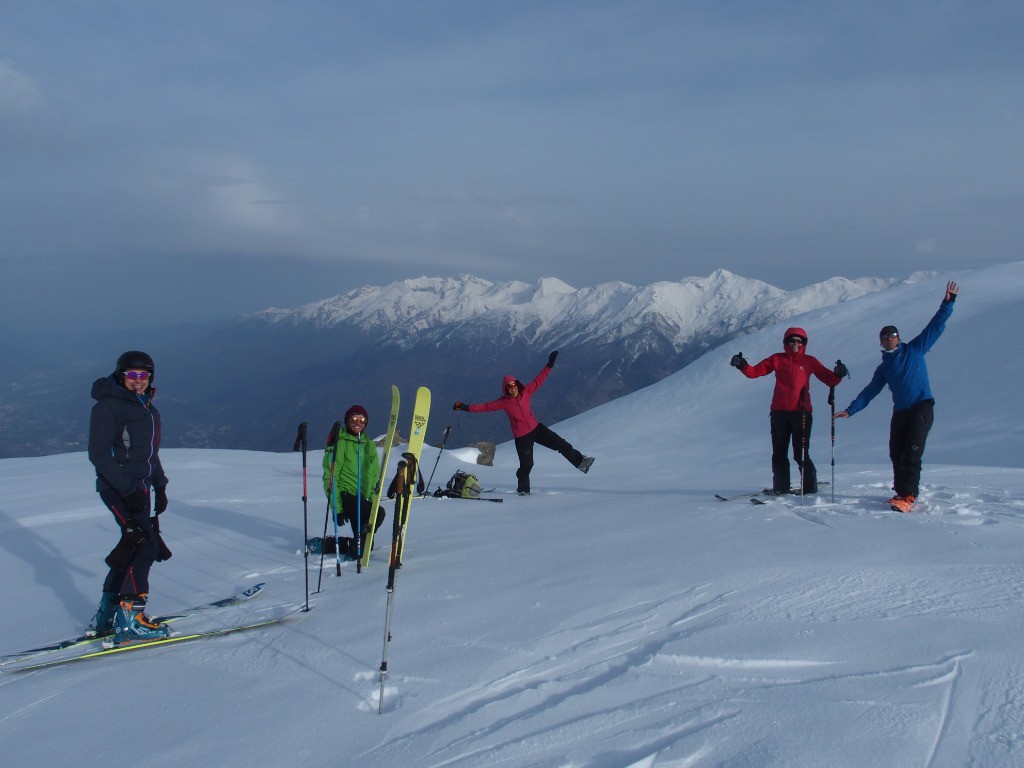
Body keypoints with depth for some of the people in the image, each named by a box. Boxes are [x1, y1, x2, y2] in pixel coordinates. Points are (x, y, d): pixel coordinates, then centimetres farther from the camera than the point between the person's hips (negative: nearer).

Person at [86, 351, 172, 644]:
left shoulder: (149, 409, 16)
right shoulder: (108, 406, -10)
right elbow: (99, 453, -16)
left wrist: (159, 486, 15)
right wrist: (127, 488, -21)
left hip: (139, 488, 9)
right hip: (117, 488, -9)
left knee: (132, 548, 12)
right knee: (145, 545, -16)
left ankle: (106, 616, 21)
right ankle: (130, 621, -13)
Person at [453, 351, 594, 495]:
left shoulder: (525, 392, -1)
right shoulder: (503, 402, -9)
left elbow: (538, 380, 4)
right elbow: (486, 406, -12)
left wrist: (549, 365, 2)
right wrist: (467, 407, -20)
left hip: (536, 428, 4)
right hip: (522, 436, -4)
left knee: (562, 445, 3)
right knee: (526, 465, 2)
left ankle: (580, 462, 17)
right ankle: (523, 489, 22)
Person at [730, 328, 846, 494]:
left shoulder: (810, 361, 7)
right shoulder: (777, 359, 9)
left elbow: (829, 380, 6)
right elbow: (755, 372, 7)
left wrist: (838, 374, -15)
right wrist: (742, 365, -10)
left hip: (801, 412, -2)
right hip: (779, 412, 2)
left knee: (801, 454, -5)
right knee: (779, 453, 8)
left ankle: (810, 487, 6)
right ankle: (780, 487, 17)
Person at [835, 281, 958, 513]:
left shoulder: (915, 349, 8)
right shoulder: (883, 368, 18)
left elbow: (935, 327, 6)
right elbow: (869, 392, 18)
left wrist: (948, 303, -2)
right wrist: (850, 410, 11)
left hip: (922, 407, -5)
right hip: (900, 412, 5)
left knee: (912, 452, -16)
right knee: (896, 454, 4)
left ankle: (908, 496, -20)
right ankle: (902, 491, 15)